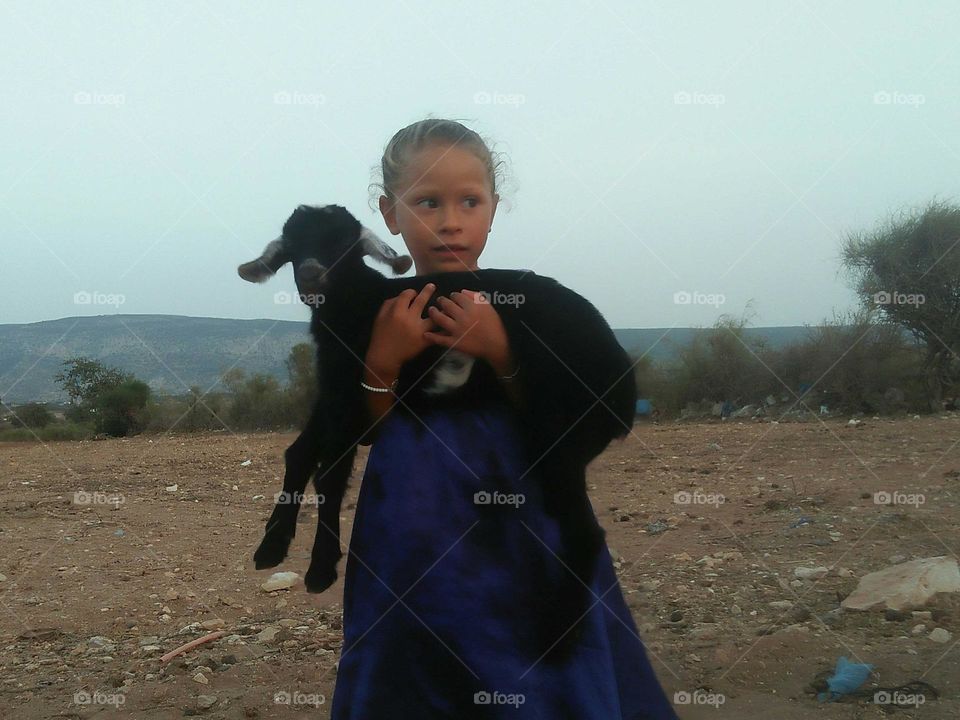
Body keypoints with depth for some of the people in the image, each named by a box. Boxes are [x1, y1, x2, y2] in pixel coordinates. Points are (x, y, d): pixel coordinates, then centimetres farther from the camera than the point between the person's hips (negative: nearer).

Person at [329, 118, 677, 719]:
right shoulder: (377, 310, -1)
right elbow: (362, 433, -2)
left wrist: (500, 353, -19)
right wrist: (382, 360, -18)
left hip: (519, 533, 0)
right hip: (416, 541, 0)